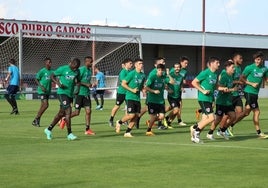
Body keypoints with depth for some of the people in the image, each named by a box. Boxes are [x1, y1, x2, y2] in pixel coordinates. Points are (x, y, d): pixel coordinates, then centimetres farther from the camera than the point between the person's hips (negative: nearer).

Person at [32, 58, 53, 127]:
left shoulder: (51, 72, 8)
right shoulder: (42, 71, -9)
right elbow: (36, 79, -5)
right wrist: (41, 87, -17)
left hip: (47, 92, 7)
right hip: (42, 91, -7)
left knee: (42, 106, 8)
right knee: (45, 105, -15)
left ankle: (35, 121, 16)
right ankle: (37, 119, -3)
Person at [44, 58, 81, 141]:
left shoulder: (77, 71, 7)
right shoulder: (63, 69, -8)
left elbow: (78, 81, 21)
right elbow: (52, 76, 0)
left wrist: (77, 89, 2)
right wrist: (58, 83, -16)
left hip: (70, 94, 6)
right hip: (62, 93, -6)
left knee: (61, 113, 11)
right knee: (68, 111, -16)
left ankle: (49, 129, 26)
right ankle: (69, 134, -13)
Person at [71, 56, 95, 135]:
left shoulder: (90, 70, 12)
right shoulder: (81, 70, -13)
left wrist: (90, 85, 9)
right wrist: (86, 84, -21)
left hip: (86, 94, 7)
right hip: (80, 93, -7)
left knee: (88, 111, 0)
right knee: (77, 112, -4)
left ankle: (87, 129, 4)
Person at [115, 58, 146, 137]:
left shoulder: (143, 75, 10)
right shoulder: (132, 74, -10)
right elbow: (123, 83, -9)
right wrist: (132, 90, -15)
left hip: (137, 98, 7)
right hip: (130, 97, -7)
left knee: (136, 115, 0)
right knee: (131, 115, -13)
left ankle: (127, 132, 8)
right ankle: (119, 122, 15)